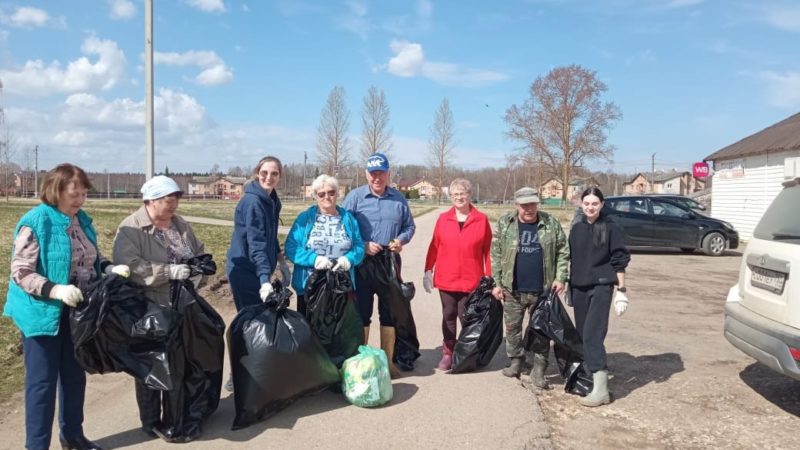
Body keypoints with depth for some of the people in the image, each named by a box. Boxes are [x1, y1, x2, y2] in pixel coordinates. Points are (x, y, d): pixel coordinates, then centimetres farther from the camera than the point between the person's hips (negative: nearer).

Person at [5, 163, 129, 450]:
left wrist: (109, 269, -4)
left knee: (75, 375, 17)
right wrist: (56, 290, -31)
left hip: (77, 312, 7)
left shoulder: (82, 220, 6)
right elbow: (21, 272, -18)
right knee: (42, 381, 2)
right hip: (44, 313, -7)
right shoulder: (35, 223, -16)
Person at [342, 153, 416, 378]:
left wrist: (401, 240, -7)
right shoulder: (355, 196, -3)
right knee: (362, 312, 5)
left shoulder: (399, 198, 6)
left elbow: (409, 226, 13)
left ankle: (388, 360, 21)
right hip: (362, 262, -3)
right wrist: (362, 246, -15)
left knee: (389, 313, 9)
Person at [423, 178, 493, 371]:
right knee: (448, 316, 10)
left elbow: (487, 250, 0)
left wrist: (489, 278, -2)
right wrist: (428, 270, 3)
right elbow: (434, 246, 7)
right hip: (446, 279, 2)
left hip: (471, 280, -2)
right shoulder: (443, 218, 3)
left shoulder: (481, 219, -2)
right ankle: (447, 353, 20)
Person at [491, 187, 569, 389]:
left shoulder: (551, 223, -3)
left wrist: (560, 277, -7)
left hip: (541, 290, -1)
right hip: (513, 289, 1)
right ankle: (516, 361, 32)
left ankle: (538, 370, 18)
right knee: (512, 327, 13)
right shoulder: (505, 224, -2)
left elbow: (563, 251, 2)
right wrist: (497, 283, -2)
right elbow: (497, 254, 1)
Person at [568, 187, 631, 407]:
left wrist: (621, 290, -8)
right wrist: (569, 286, 15)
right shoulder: (576, 229, 9)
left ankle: (601, 388, -14)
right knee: (582, 335, 9)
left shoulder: (610, 228, -4)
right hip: (579, 288, 5)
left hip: (601, 286, -5)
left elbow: (619, 261, -4)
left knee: (593, 335, -14)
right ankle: (585, 377, 24)